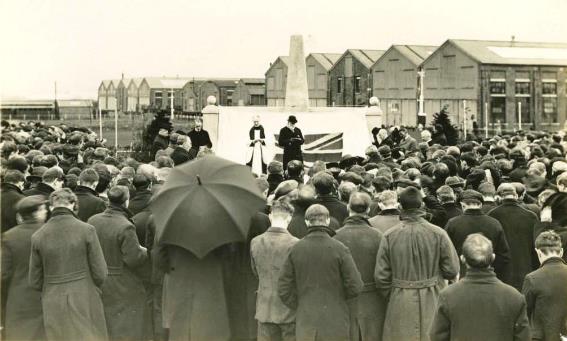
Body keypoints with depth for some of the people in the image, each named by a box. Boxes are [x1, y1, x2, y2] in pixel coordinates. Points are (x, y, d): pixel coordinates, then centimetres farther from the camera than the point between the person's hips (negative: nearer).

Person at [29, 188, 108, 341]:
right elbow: (100, 273, -8)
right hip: (85, 302, -2)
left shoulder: (38, 236, -4)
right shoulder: (86, 230, -10)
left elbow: (34, 281, 2)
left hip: (54, 306, 2)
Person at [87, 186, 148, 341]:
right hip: (121, 289, -7)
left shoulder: (92, 220, -2)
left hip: (97, 284, 7)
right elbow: (134, 259, -20)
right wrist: (145, 251, -1)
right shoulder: (126, 227, -22)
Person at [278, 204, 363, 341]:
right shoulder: (340, 249, -9)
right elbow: (355, 287, -10)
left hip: (306, 325, 2)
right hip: (334, 324, -2)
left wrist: (302, 309, 10)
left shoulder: (295, 249, -2)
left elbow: (284, 290, -2)